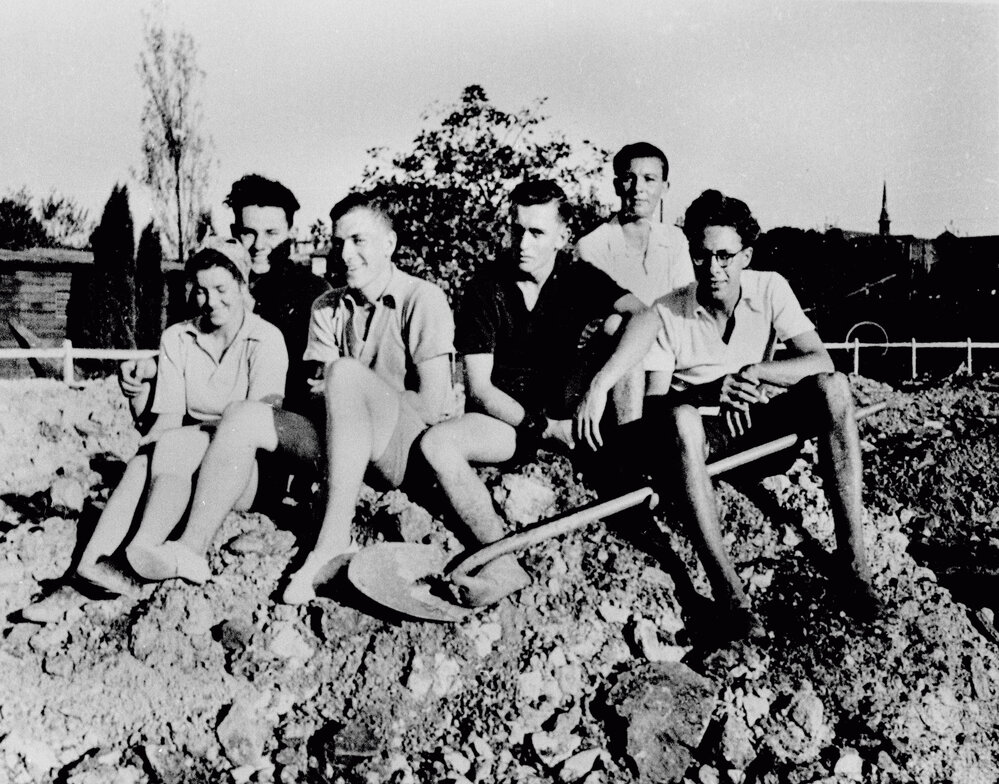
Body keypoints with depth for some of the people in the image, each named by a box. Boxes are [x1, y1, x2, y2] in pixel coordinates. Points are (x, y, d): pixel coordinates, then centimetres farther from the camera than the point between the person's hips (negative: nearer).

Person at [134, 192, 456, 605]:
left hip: (411, 450, -6)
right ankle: (191, 547, -17)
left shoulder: (422, 299, -5)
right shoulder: (327, 307, 14)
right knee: (244, 417, -10)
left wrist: (336, 388, -9)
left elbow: (432, 403, -12)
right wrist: (318, 393, -17)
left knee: (345, 371, -32)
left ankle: (334, 539, -34)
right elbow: (318, 390, 7)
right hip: (345, 445, 6)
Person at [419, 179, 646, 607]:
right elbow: (480, 388, -9)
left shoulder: (579, 279, 0)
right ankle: (503, 563, -35)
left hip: (564, 413, 1)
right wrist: (544, 427, -22)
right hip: (505, 419, -1)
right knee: (436, 442, -29)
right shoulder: (486, 287, -4)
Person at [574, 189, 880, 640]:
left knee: (832, 387, -24)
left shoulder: (769, 289, -6)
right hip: (701, 434, -2)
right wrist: (597, 387, -53)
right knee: (679, 415, -38)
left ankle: (852, 557, -23)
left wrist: (755, 372, -31)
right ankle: (724, 586, -40)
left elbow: (820, 360, -14)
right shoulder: (668, 311, -12)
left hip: (759, 422, 3)